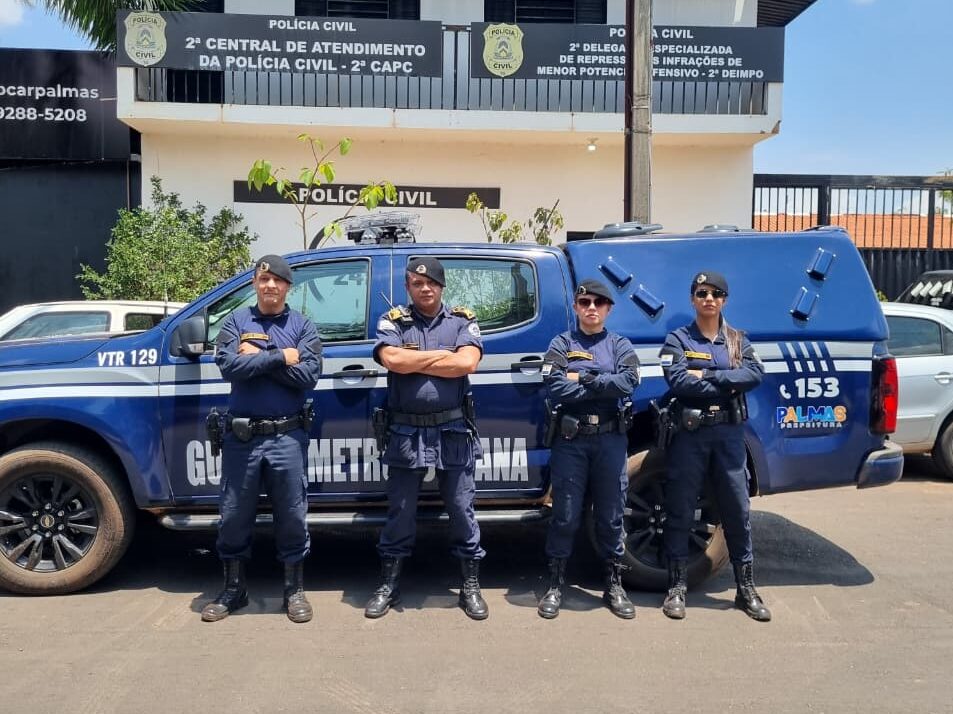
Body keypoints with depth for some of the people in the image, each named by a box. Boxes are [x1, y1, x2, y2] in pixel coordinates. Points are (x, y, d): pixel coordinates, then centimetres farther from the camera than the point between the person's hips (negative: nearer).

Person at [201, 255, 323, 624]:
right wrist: (280, 358, -14)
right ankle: (233, 590, 27)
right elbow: (229, 366, -12)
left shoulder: (303, 326, 4)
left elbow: (308, 375, -11)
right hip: (241, 436, 1)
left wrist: (257, 357, -12)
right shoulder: (235, 321, 5)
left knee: (291, 515, 7)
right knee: (234, 515, 10)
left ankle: (294, 590, 22)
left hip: (287, 437, -1)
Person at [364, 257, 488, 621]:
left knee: (462, 511, 9)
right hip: (406, 433, 0)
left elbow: (468, 362, -14)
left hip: (453, 432, 0)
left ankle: (471, 587, 22)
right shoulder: (393, 321, 4)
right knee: (399, 512, 10)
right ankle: (388, 586, 24)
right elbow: (392, 360, -15)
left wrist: (414, 362, -9)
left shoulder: (463, 321, 4)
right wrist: (443, 354, -8)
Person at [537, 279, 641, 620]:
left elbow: (629, 382, -11)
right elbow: (554, 386, -11)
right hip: (570, 440, -1)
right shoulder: (561, 344, 6)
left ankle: (614, 585, 22)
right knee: (565, 515, 3)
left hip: (611, 439, 1)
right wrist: (603, 385, -9)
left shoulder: (620, 345, 10)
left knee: (610, 516, 9)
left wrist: (582, 379, -11)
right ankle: (555, 586, 15)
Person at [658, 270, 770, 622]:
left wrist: (707, 375, -15)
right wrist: (729, 383, -10)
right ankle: (677, 587, 15)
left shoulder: (737, 340, 11)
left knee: (737, 511, 7)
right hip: (689, 434, -2)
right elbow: (679, 382, -15)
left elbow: (755, 374, -8)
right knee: (681, 512, 4)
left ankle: (746, 588, 20)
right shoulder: (677, 339, 1)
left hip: (729, 434, 3)